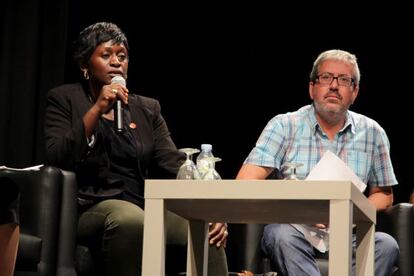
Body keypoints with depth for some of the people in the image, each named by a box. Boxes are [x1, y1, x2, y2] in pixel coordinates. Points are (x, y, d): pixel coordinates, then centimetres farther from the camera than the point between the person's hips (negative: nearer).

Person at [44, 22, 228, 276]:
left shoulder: (148, 108, 18)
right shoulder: (64, 99, 7)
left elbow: (175, 165, 6)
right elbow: (55, 161, -8)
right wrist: (97, 110, -13)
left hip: (149, 208, 4)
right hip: (94, 209, -4)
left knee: (208, 234, -25)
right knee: (131, 219, -38)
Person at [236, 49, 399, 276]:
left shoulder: (372, 133, 10)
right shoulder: (284, 126, 2)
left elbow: (383, 195, 18)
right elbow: (245, 182, -8)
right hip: (295, 229, -2)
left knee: (386, 244, -28)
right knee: (281, 235, -36)